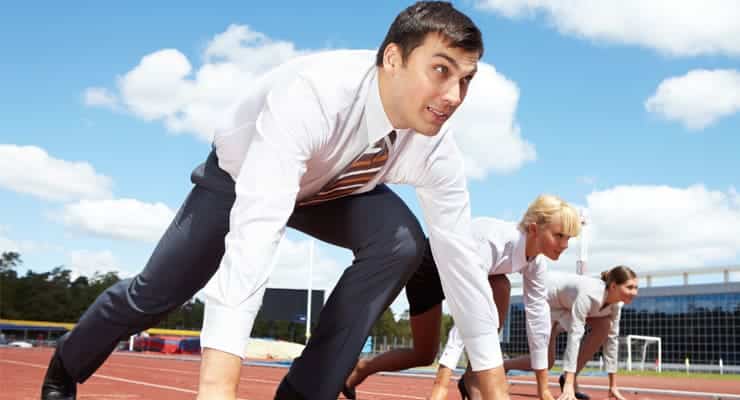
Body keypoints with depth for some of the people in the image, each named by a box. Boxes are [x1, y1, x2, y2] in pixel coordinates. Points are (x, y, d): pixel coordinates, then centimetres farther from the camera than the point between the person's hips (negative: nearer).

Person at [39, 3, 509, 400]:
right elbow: (255, 228, -54)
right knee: (156, 293, 0)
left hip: (332, 189, 3)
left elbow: (460, 254, -20)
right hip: (243, 177, -3)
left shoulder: (435, 148, -28)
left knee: (402, 242, -25)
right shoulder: (312, 94, -44)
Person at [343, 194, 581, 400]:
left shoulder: (535, 260, -19)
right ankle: (361, 369, 27)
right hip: (427, 266, -6)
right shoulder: (494, 242, -42)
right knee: (424, 355, 1)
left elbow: (538, 313, -15)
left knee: (500, 288, -26)